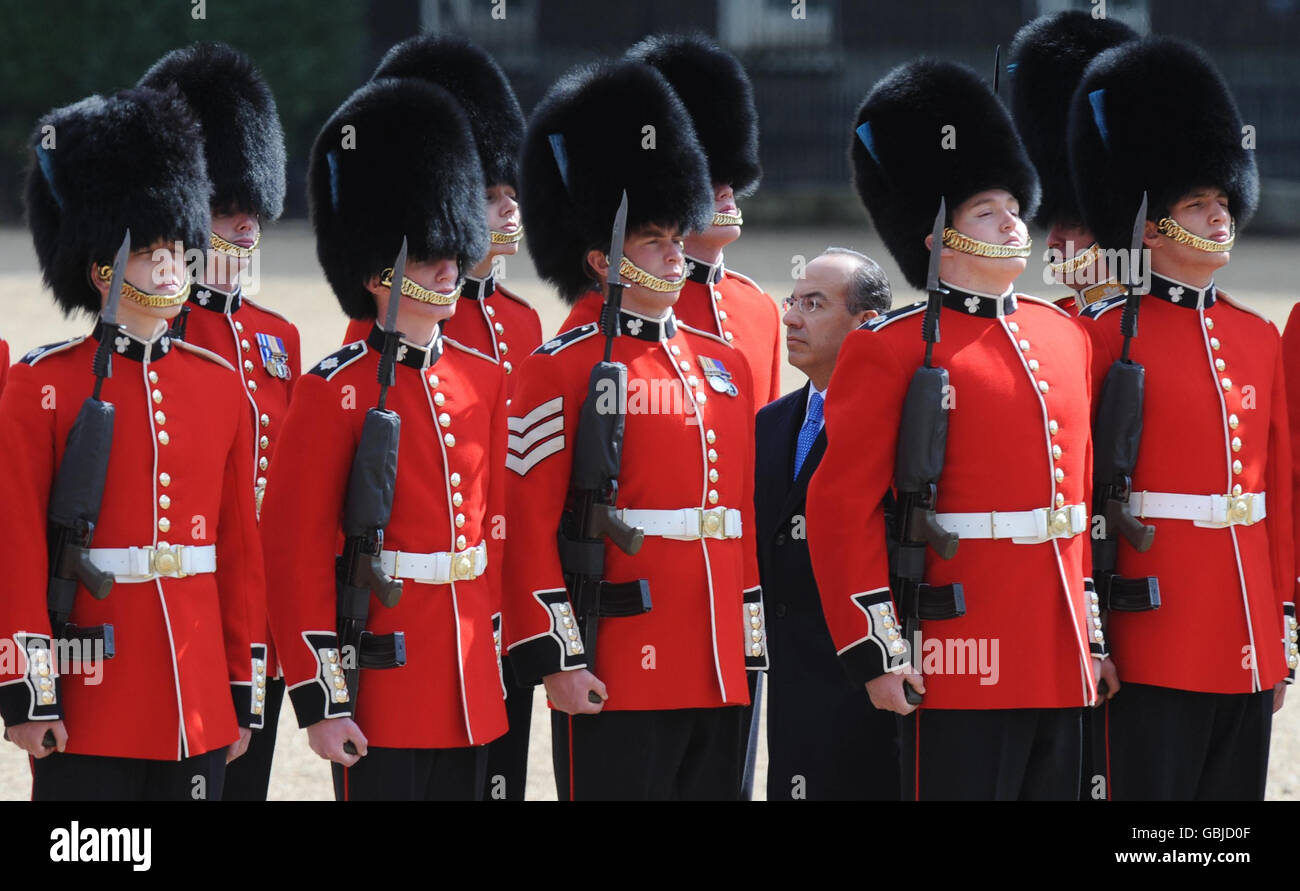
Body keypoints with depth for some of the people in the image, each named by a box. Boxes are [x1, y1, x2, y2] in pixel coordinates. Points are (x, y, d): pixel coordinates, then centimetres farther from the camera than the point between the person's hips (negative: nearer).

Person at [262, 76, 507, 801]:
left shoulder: (484, 381, 10)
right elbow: (298, 552, -11)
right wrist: (322, 699, -14)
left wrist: (494, 659, 16)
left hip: (470, 697, 6)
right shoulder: (338, 390, -9)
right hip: (383, 700, -6)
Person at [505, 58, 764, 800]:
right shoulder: (564, 371, -6)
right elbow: (529, 527, -9)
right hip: (618, 681, -7)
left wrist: (749, 651, 15)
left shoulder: (723, 367, 15)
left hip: (716, 677, 7)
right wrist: (556, 659, -15)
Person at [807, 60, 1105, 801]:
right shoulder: (892, 350, -6)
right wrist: (877, 649, -13)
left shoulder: (1065, 338, 15)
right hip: (960, 665, -7)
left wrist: (1092, 631, 18)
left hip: (1060, 668, 7)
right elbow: (842, 510, -8)